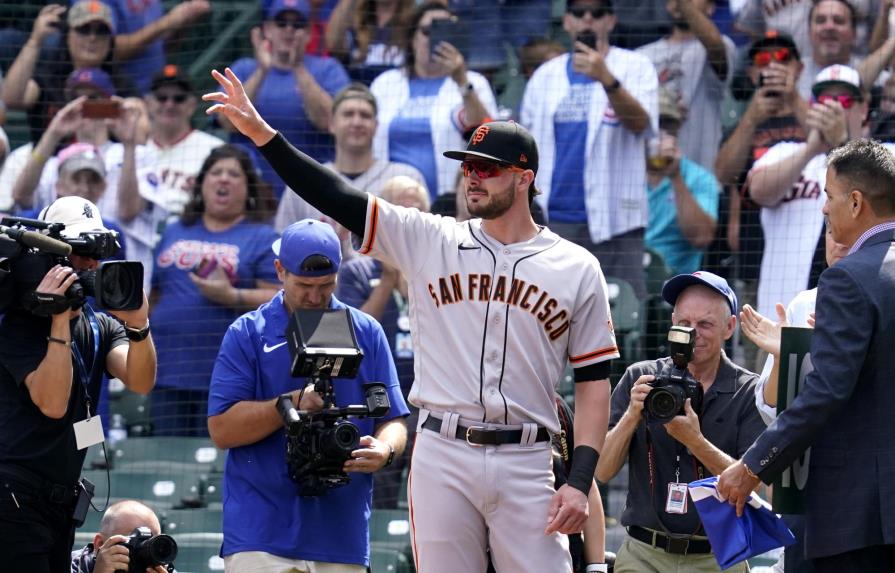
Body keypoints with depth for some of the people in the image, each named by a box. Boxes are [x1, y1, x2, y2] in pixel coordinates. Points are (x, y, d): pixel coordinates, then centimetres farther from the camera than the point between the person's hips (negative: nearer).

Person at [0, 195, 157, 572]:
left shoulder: (101, 327, 12)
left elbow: (140, 382, -6)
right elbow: (53, 403, -19)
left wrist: (138, 326, -24)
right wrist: (60, 320, -21)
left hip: (62, 499, 8)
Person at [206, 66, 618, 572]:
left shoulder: (577, 269, 5)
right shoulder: (432, 242, 8)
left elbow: (595, 381, 5)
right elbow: (339, 198, 1)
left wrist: (580, 482, -4)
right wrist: (260, 131, -11)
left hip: (525, 464, -1)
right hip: (442, 456, 1)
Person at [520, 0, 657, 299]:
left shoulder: (636, 67, 2)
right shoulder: (546, 75, 15)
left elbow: (640, 123, -15)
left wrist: (607, 79, -32)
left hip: (613, 221, -4)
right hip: (552, 219, 4)